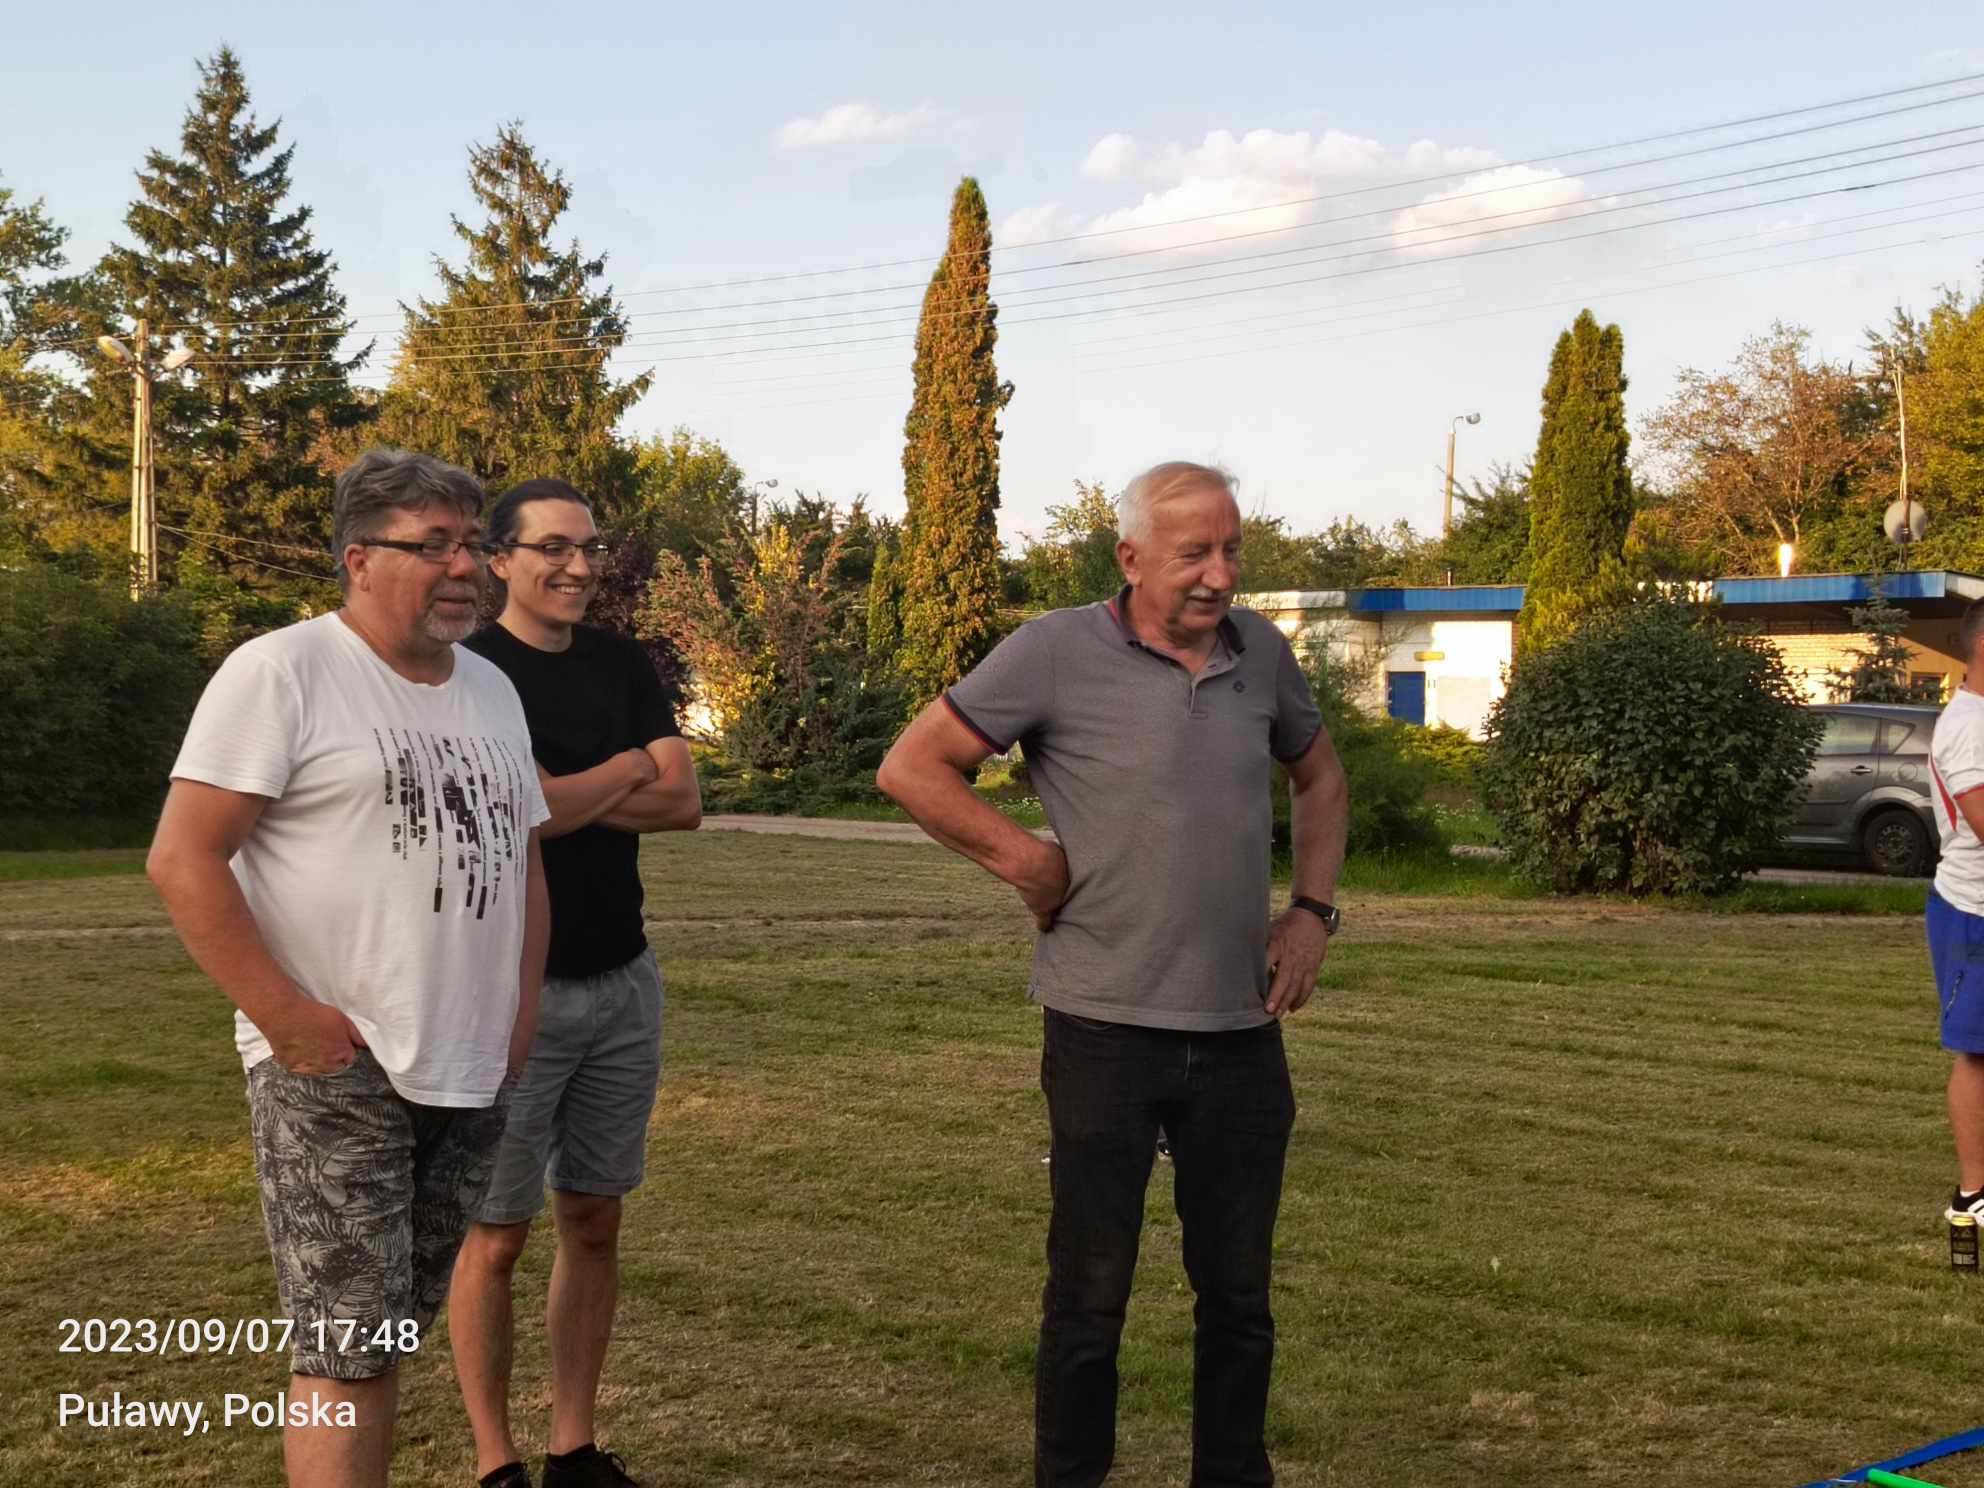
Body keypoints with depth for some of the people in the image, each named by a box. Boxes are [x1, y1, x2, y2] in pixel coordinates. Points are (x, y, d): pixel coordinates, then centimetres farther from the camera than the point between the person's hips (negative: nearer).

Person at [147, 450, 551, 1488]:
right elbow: (182, 858, -12)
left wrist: (521, 1013, 12)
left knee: (387, 1334, 15)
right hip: (333, 1070, -6)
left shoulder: (492, 691, 14)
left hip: (470, 1078, 7)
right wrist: (286, 1015, -16)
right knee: (346, 1348, -7)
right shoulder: (279, 672, -8)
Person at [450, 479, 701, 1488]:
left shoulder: (622, 666, 9)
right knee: (497, 1235, 3)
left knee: (593, 1219, 11)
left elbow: (684, 802, -1)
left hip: (622, 984, 6)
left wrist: (558, 795, -12)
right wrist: (626, 770, -5)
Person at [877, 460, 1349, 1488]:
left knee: (1239, 1290, 14)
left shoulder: (1261, 653, 5)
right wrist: (1032, 867, -10)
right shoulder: (1059, 653, -9)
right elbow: (913, 767, -6)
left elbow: (1320, 777, 21)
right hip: (1107, 1029, -4)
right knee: (1090, 1296, 7)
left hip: (1242, 1031, 4)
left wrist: (1314, 910, 9)